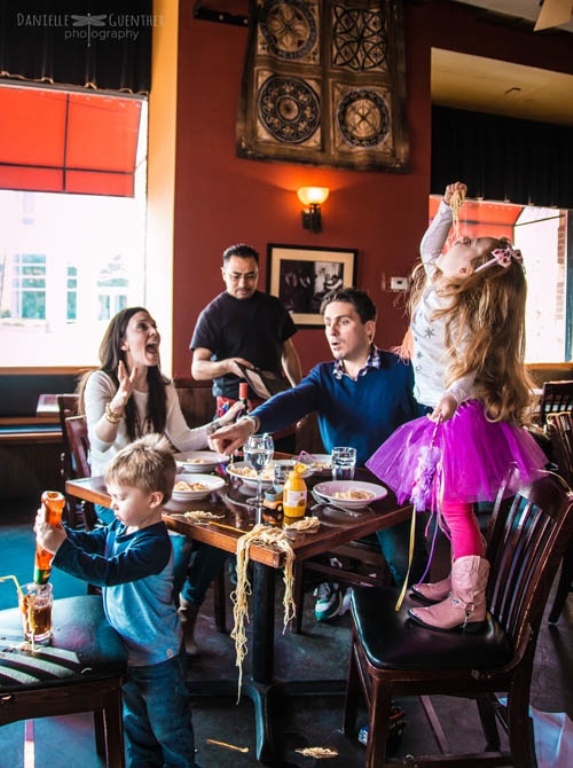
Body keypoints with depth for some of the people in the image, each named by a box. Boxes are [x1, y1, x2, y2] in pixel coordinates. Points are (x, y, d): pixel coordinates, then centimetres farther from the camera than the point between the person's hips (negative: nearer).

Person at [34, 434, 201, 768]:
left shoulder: (154, 545, -33)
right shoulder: (122, 527, -5)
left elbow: (109, 571, -40)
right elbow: (92, 542, 5)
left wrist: (59, 548, -42)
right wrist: (60, 534, -15)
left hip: (157, 656, -9)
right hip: (128, 648, 9)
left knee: (169, 727, 15)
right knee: (135, 719, 30)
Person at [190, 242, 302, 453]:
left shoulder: (273, 306, 10)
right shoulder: (213, 313, -4)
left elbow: (288, 352, 18)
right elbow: (198, 369, -9)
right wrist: (227, 365, -28)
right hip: (235, 407, -4)